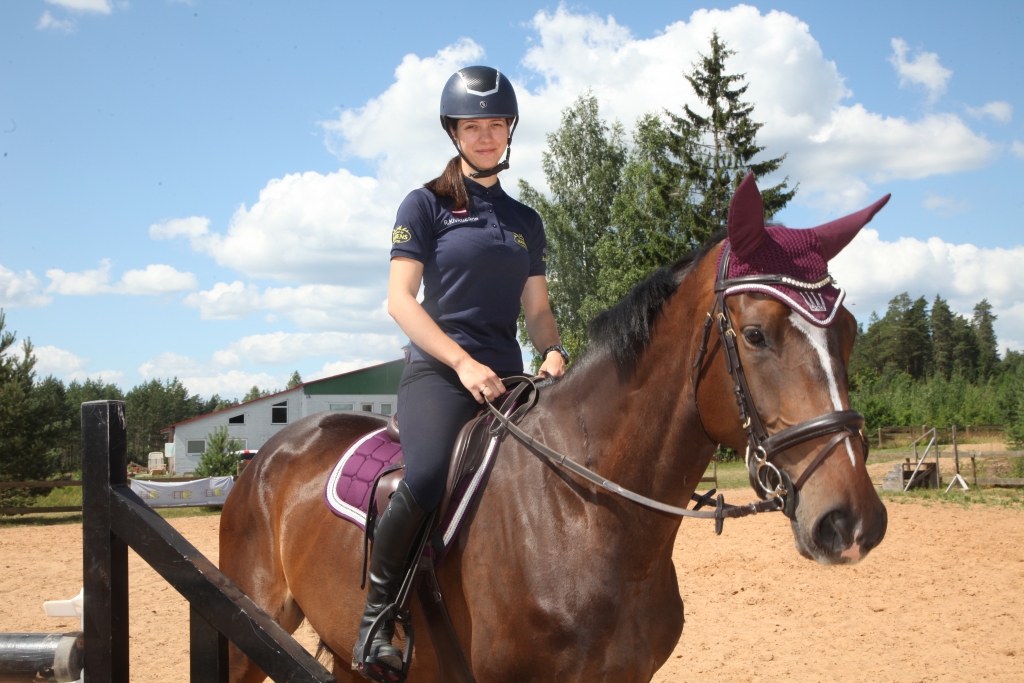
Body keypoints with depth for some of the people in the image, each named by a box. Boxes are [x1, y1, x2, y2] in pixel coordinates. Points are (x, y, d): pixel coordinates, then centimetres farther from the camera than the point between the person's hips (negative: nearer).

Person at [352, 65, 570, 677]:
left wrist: (554, 353, -4)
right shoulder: (428, 204, 4)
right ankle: (378, 607, -10)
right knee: (428, 481, -31)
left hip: (506, 378, 6)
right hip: (437, 371, -6)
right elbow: (400, 299, -5)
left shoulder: (527, 222, 19)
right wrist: (463, 362, -16)